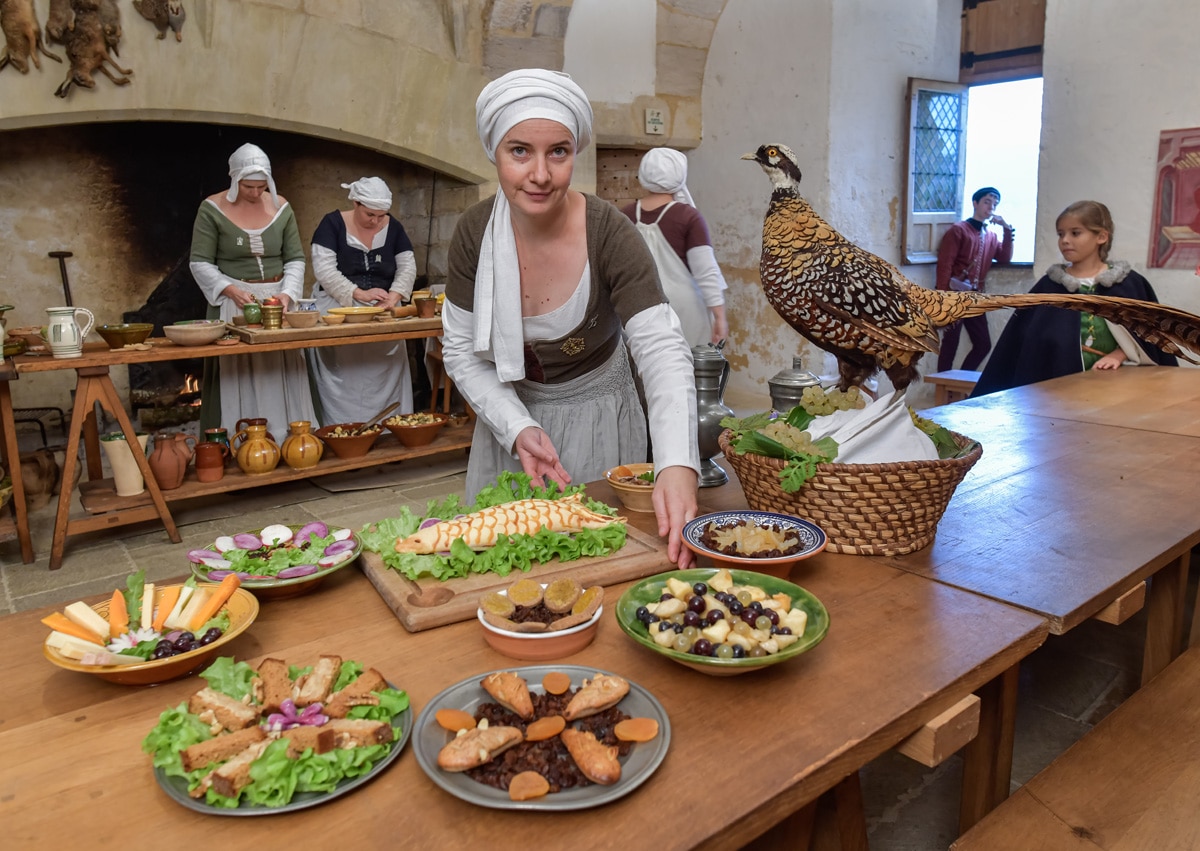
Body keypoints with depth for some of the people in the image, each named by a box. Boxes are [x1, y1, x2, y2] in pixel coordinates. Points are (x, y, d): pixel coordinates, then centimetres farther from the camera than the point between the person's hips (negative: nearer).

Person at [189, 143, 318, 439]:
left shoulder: (280, 207, 5)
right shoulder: (212, 210, -5)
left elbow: (295, 258, 6)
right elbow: (200, 263, -5)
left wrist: (287, 293, -11)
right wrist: (232, 291, -19)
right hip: (233, 304, -3)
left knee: (280, 374, 4)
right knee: (236, 376, -4)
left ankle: (284, 440, 12)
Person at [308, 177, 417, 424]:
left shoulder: (393, 227, 6)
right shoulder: (333, 224, -4)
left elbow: (408, 266, 4)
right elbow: (324, 269, -13)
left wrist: (393, 297, -14)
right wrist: (359, 294, -21)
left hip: (382, 312, 3)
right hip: (338, 309, -3)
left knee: (385, 372, -3)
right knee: (342, 375, -11)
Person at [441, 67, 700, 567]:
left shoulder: (608, 233, -23)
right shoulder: (475, 233, -14)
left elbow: (663, 351, -32)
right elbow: (462, 352, -8)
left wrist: (677, 466, -48)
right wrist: (518, 427, -24)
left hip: (597, 415, -2)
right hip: (510, 414, 3)